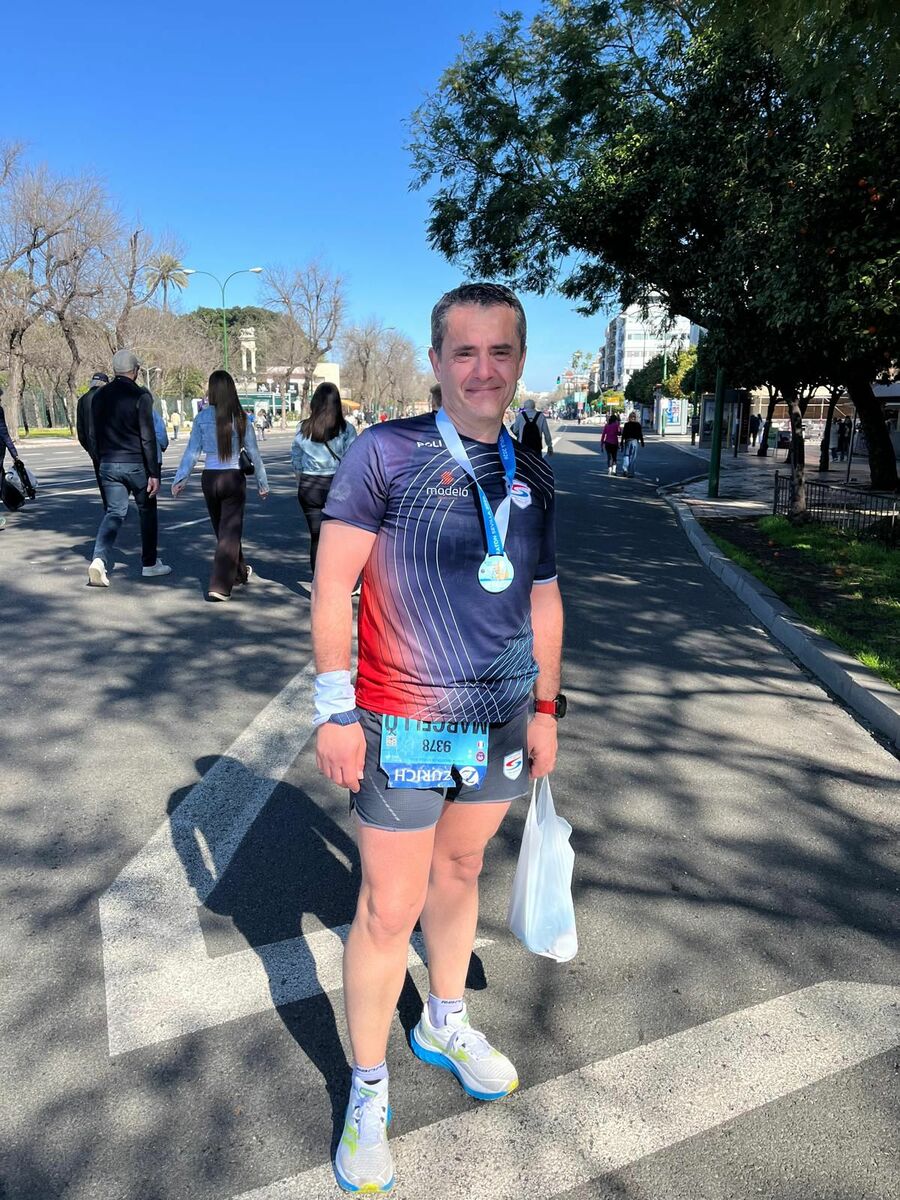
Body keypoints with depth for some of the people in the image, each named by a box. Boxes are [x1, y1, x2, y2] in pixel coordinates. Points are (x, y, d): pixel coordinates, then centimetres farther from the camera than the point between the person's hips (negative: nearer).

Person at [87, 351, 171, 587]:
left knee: (114, 512, 6)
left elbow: (96, 434, 12)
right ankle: (149, 563, 20)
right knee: (147, 512, 12)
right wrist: (154, 473, -13)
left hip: (108, 464, 4)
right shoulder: (141, 396, -10)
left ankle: (100, 559, -15)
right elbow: (148, 438, -14)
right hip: (136, 464, -4)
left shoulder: (100, 396, 7)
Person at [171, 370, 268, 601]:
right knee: (230, 531, 1)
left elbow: (192, 451, -1)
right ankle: (219, 586, -7)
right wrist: (262, 482, 8)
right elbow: (253, 452, -1)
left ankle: (240, 572, 37)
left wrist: (179, 479, 6)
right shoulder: (241, 418, -5)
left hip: (209, 478, 2)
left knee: (222, 529, 19)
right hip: (234, 478, -2)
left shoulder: (203, 417, -3)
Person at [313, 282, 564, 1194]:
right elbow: (332, 583, -10)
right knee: (389, 908, 4)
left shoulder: (532, 478, 6)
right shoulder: (384, 453, -10)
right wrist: (335, 710, -13)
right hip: (406, 726, -5)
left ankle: (444, 1023, 46)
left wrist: (544, 709, 12)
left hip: (500, 723, 5)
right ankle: (367, 1093, 28)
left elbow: (542, 600, 13)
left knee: (459, 871, 22)